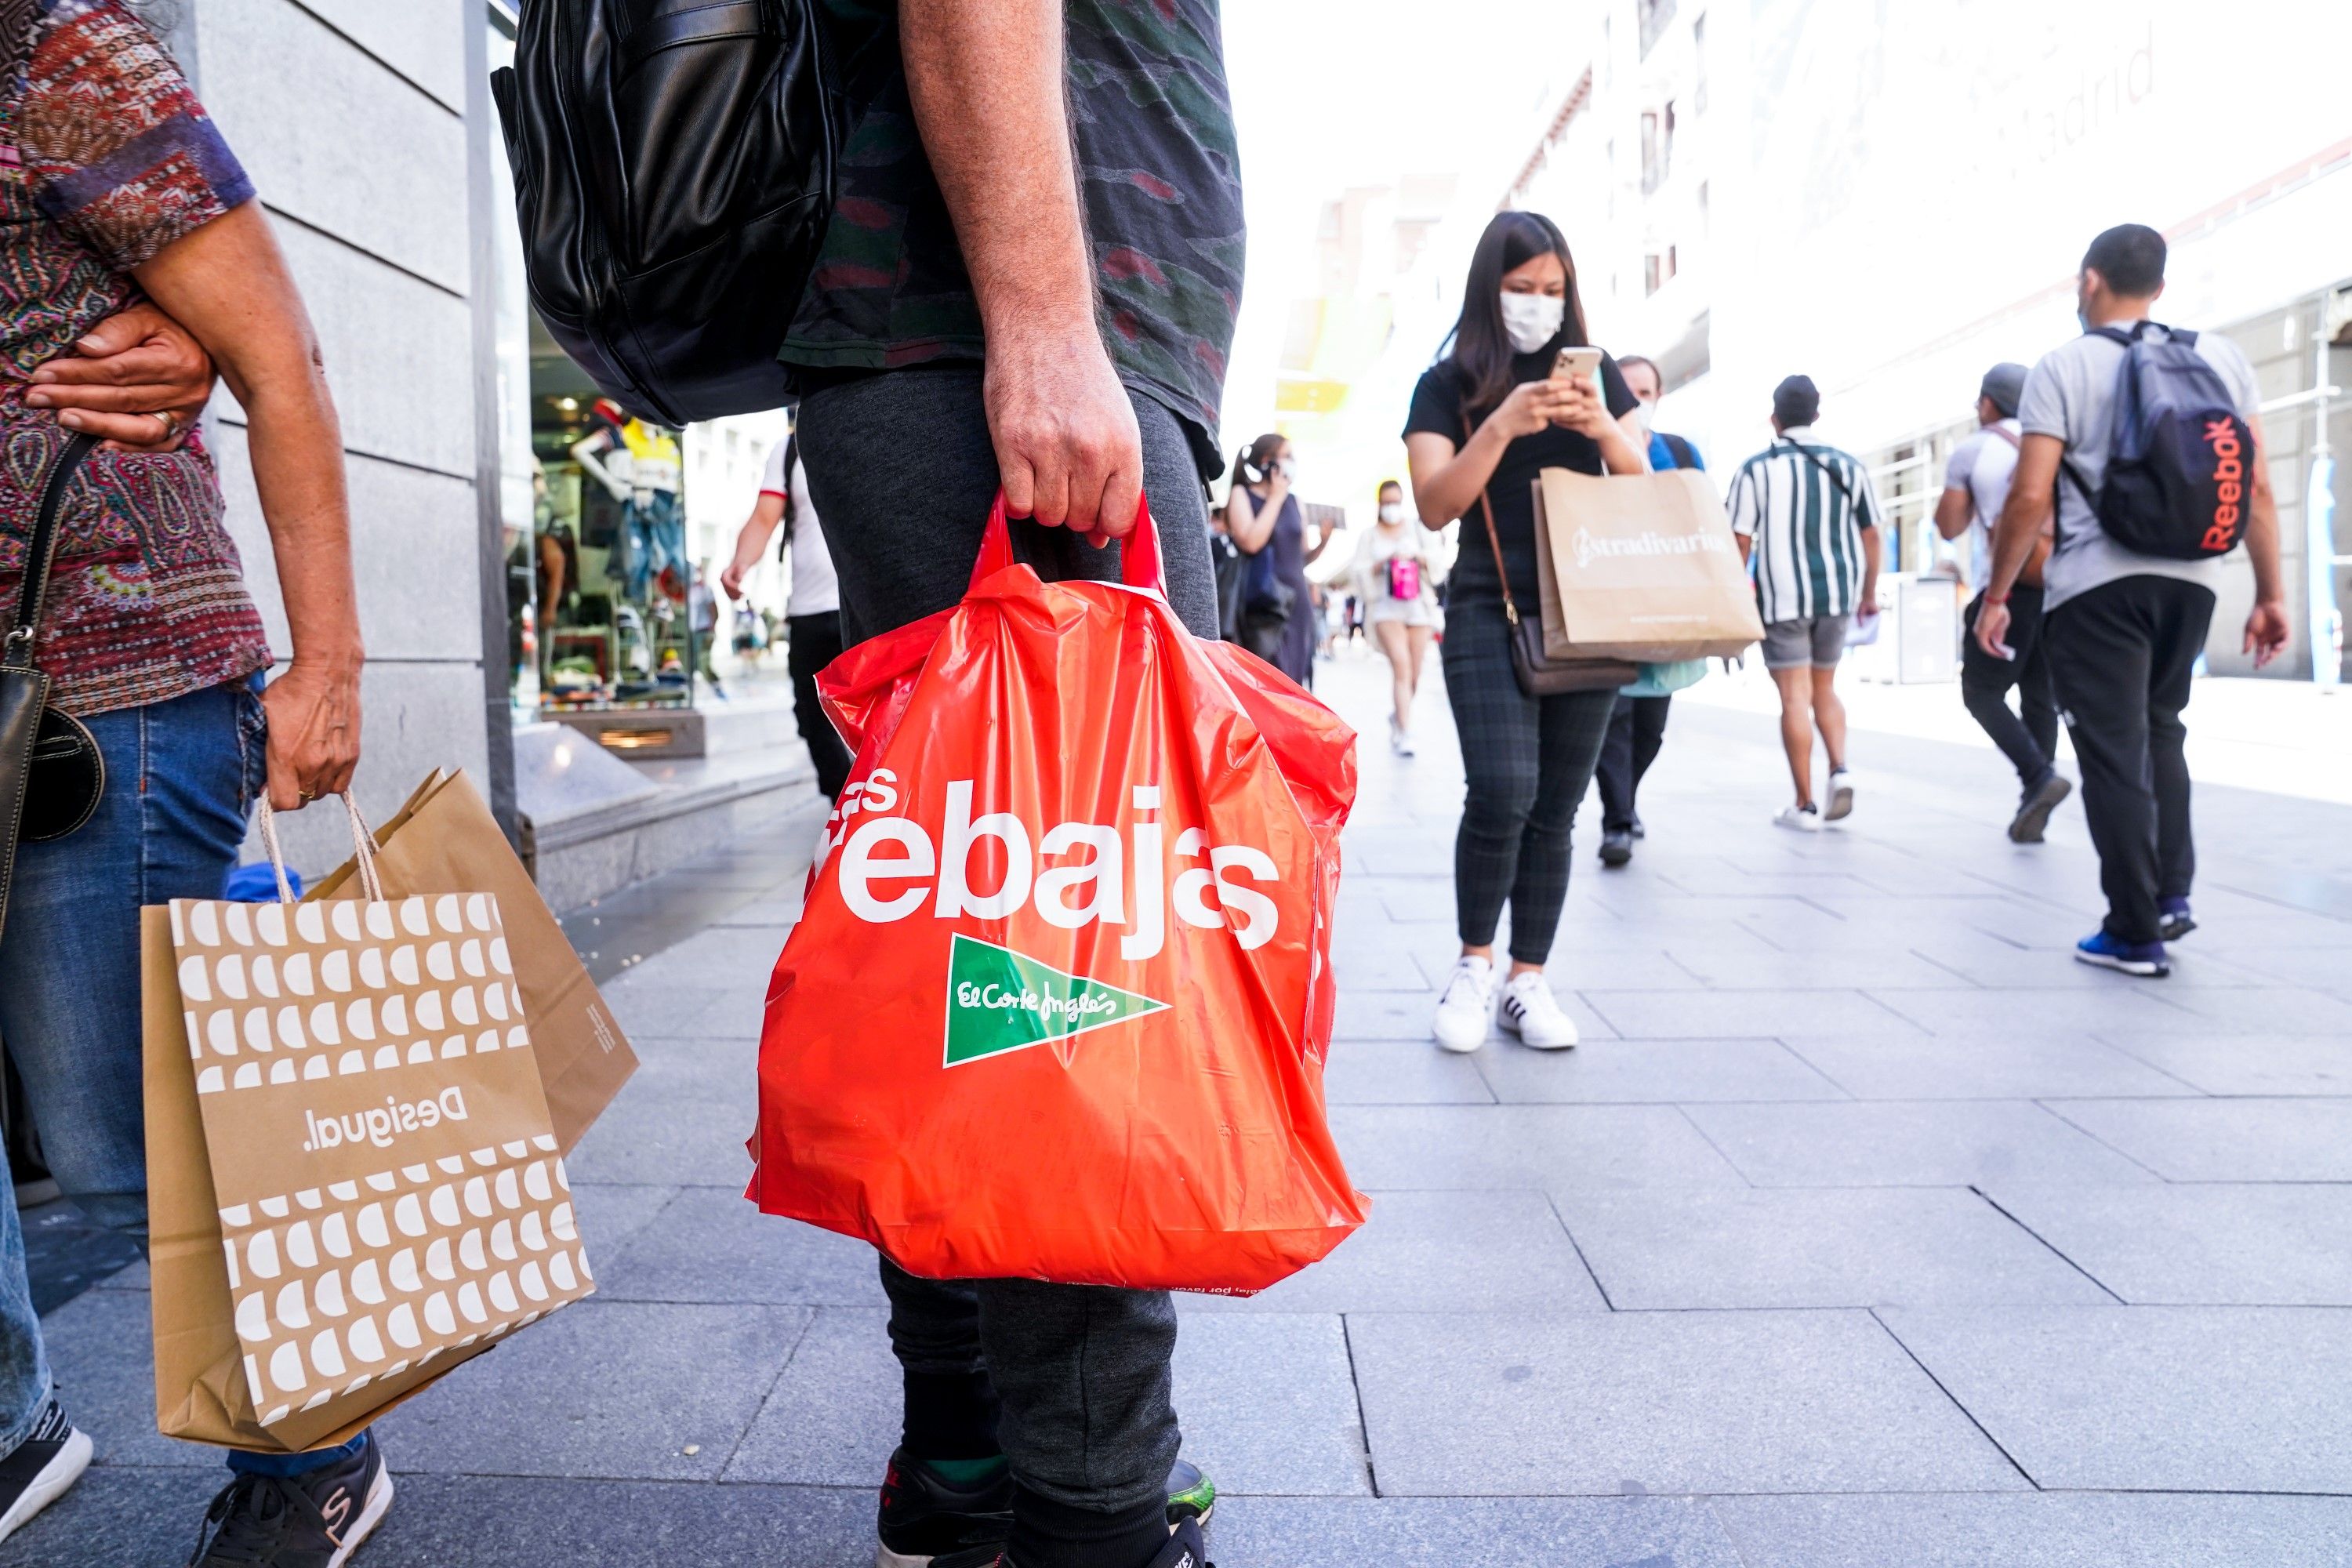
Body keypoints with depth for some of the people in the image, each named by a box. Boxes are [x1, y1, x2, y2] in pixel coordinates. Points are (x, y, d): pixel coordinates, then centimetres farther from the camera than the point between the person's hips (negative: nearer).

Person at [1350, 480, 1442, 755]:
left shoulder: (1416, 529, 15)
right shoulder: (1370, 535, 12)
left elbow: (1436, 566, 10)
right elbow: (1358, 572, 3)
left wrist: (1419, 557, -8)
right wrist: (1383, 563, -11)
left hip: (1418, 605, 2)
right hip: (1386, 606, -2)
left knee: (1414, 673, 3)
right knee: (1401, 665, -20)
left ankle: (1397, 716, 32)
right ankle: (1404, 733, -22)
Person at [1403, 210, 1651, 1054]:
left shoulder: (1597, 373, 13)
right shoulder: (1449, 383, 5)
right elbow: (1434, 506, -6)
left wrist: (1603, 428, -9)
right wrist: (1503, 424, -19)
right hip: (1489, 614, -3)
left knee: (1555, 809, 3)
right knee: (1502, 792, -17)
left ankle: (1528, 980, 12)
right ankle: (1473, 960, 5)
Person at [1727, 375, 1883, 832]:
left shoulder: (1757, 469, -3)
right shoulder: (1846, 467, 6)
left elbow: (1741, 541, -7)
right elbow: (1870, 535, 9)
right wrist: (1869, 593, 18)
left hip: (1782, 597, -3)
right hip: (1837, 593, 4)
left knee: (1795, 696, 0)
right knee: (1825, 687, 20)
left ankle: (1805, 806, 2)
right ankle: (1841, 771, 0)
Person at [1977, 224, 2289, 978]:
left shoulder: (2065, 367, -3)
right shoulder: (2222, 358, 9)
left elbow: (2031, 496, -10)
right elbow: (2257, 489, 6)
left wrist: (1997, 594, -2)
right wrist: (2270, 594, 10)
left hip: (2096, 583, -4)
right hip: (2191, 578, 5)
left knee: (2114, 753, 1)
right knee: (2160, 728, 23)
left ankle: (2135, 933, 5)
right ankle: (2171, 893, 17)